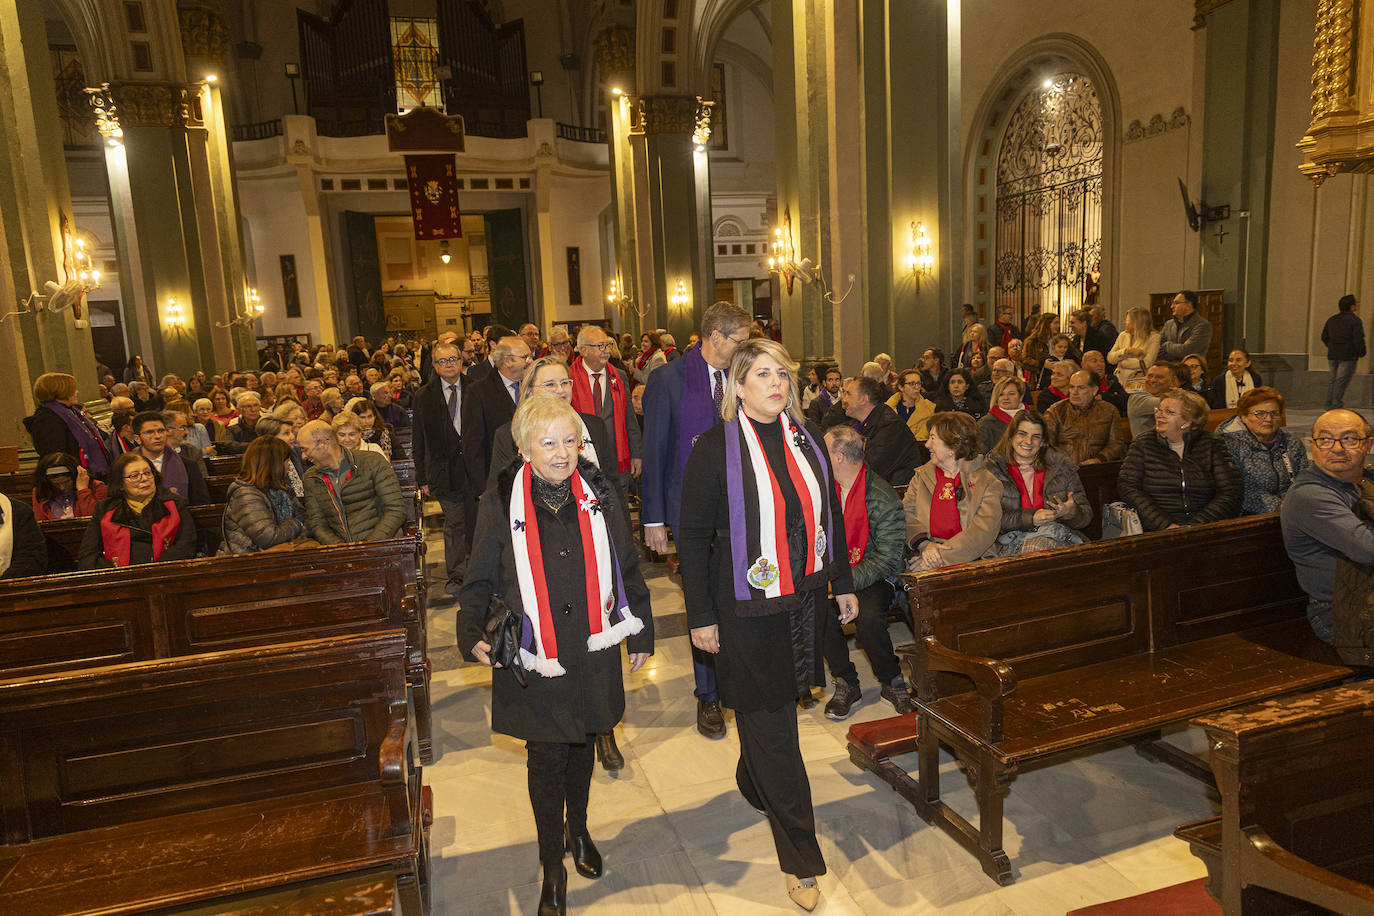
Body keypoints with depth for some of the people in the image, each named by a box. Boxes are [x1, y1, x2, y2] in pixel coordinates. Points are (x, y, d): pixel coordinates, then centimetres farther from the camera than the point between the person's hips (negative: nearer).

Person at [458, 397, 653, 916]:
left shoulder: (598, 494, -2)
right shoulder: (501, 502, -8)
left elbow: (627, 567, 6)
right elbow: (480, 581, 0)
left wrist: (641, 633, 10)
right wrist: (472, 636, -13)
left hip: (593, 651, 2)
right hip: (534, 658, -2)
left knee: (582, 745, 19)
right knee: (546, 758, 6)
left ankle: (578, 830, 46)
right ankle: (552, 868, 28)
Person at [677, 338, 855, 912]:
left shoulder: (805, 438, 3)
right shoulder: (715, 448, -13)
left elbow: (830, 513, 12)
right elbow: (692, 537, -9)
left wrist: (843, 584, 14)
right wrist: (701, 616, -8)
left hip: (804, 600, 5)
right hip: (747, 609, -5)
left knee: (773, 709, 20)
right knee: (771, 729, 6)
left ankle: (752, 785, 51)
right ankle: (799, 859, 21)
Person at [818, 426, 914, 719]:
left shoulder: (884, 499, -12)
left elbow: (887, 559, -15)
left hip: (872, 578, -3)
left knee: (869, 619, -32)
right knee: (820, 611, -27)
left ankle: (892, 682, -2)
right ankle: (846, 684, -6)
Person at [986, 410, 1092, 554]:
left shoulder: (1061, 465, 12)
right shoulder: (992, 468, 2)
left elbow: (1086, 516, 10)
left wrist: (1070, 512, -14)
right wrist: (1030, 518, -17)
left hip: (1058, 536, 5)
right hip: (1012, 540, -4)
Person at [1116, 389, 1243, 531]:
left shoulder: (1211, 445, 9)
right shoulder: (1142, 444, 8)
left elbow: (1232, 491, 2)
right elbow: (1126, 487, -2)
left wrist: (1196, 526, -12)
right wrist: (1166, 525, -13)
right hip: (1157, 533, -1)